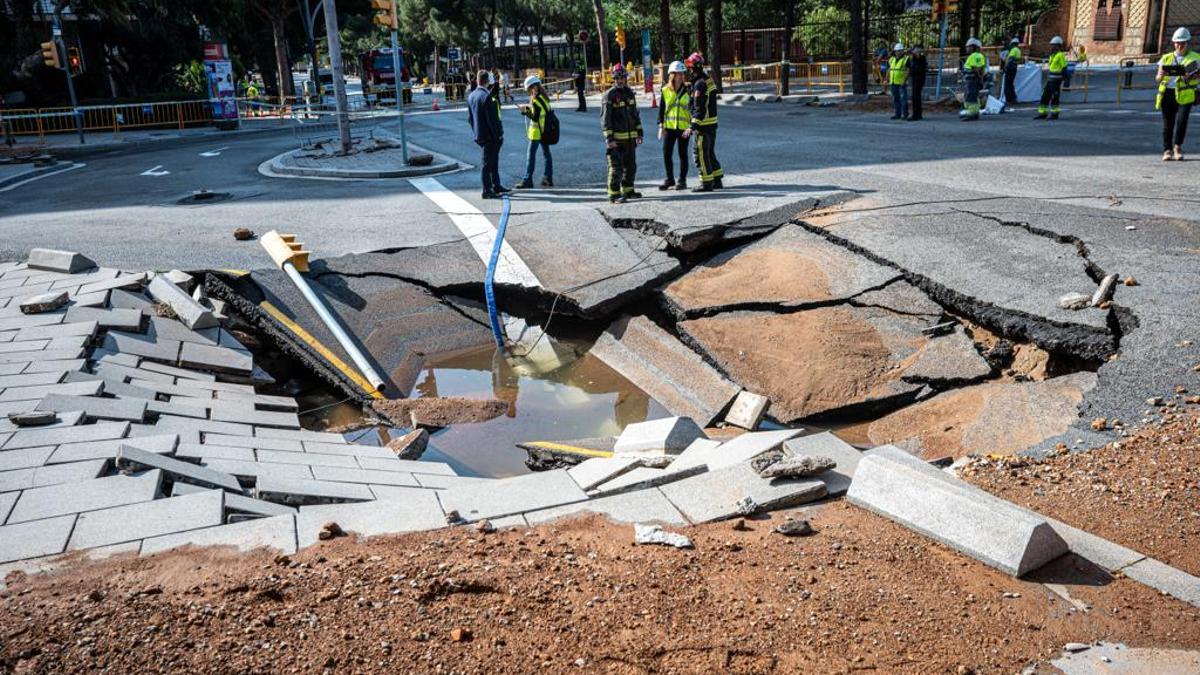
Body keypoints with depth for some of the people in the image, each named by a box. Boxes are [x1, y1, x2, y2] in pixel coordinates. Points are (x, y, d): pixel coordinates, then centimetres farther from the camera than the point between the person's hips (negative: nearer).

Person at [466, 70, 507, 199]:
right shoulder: (487, 96, -20)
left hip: (479, 135, 8)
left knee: (493, 161, 19)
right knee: (487, 163, -1)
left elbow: (469, 117, 12)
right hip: (489, 136, -8)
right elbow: (492, 119, -21)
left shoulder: (471, 96, 6)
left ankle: (496, 186, 29)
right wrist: (498, 135, -13)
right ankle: (487, 191, 6)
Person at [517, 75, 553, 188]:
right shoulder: (544, 97, 8)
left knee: (531, 154, -5)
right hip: (545, 130, 9)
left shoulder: (535, 99, -19)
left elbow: (535, 117, -20)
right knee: (546, 153, 13)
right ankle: (548, 178, 18)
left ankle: (527, 180, -4)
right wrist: (529, 108, 10)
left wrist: (525, 111, -9)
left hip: (537, 131, -9)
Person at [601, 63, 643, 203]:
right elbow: (605, 118, -13)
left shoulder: (630, 93, 12)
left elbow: (635, 114, 20)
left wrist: (639, 133, 16)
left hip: (630, 137, 7)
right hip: (616, 138, -7)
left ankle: (628, 190, 28)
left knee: (631, 166, 15)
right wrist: (609, 138, -19)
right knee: (616, 167, -7)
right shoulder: (609, 95, -9)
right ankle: (614, 194, -3)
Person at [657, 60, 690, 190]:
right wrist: (661, 126, 1)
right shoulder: (665, 90, 2)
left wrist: (691, 126, -7)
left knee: (683, 154, 4)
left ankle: (682, 180, 13)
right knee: (666, 154, 2)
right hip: (669, 127, 2)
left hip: (683, 127, -2)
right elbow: (661, 109, 7)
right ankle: (669, 179, 17)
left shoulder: (688, 89, -2)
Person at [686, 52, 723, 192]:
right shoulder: (709, 80, 14)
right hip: (712, 123, 10)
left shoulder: (700, 84, -17)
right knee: (710, 152, 17)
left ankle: (706, 183, -1)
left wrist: (692, 127, -24)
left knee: (700, 154, -3)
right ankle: (717, 180, 23)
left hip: (704, 124, -10)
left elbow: (699, 108, -22)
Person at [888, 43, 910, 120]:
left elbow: (908, 71, -9)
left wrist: (905, 80, -19)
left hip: (902, 83, -6)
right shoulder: (891, 59, 15)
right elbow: (889, 70, 18)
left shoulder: (906, 59, -3)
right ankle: (897, 114, 15)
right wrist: (887, 80, 10)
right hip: (893, 82, 6)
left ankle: (905, 114, -2)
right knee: (895, 98, 8)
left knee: (903, 98, -7)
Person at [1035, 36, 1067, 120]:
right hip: (1050, 80, 9)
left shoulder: (1060, 55, -10)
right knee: (1045, 96, 6)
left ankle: (1054, 114, 2)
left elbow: (1064, 68, -12)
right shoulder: (1052, 55, 17)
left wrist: (1062, 80, -16)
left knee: (1054, 97, -5)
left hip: (1056, 80, -9)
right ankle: (1042, 113, 9)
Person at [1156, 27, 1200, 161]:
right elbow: (1158, 78, 10)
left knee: (1181, 120, -14)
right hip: (1168, 94, 2)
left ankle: (1177, 147, 4)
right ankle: (1167, 150, 12)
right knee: (1167, 124, 2)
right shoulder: (1166, 58, 14)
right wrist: (1161, 75, -14)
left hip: (1185, 95, -2)